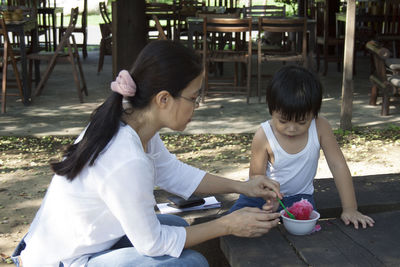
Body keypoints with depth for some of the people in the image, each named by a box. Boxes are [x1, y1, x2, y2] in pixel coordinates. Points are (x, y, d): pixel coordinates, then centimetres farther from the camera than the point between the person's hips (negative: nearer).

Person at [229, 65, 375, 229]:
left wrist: (349, 209, -16)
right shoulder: (263, 136, -22)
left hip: (299, 196, 0)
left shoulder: (320, 127, -19)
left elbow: (338, 166, -14)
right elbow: (257, 176, -13)